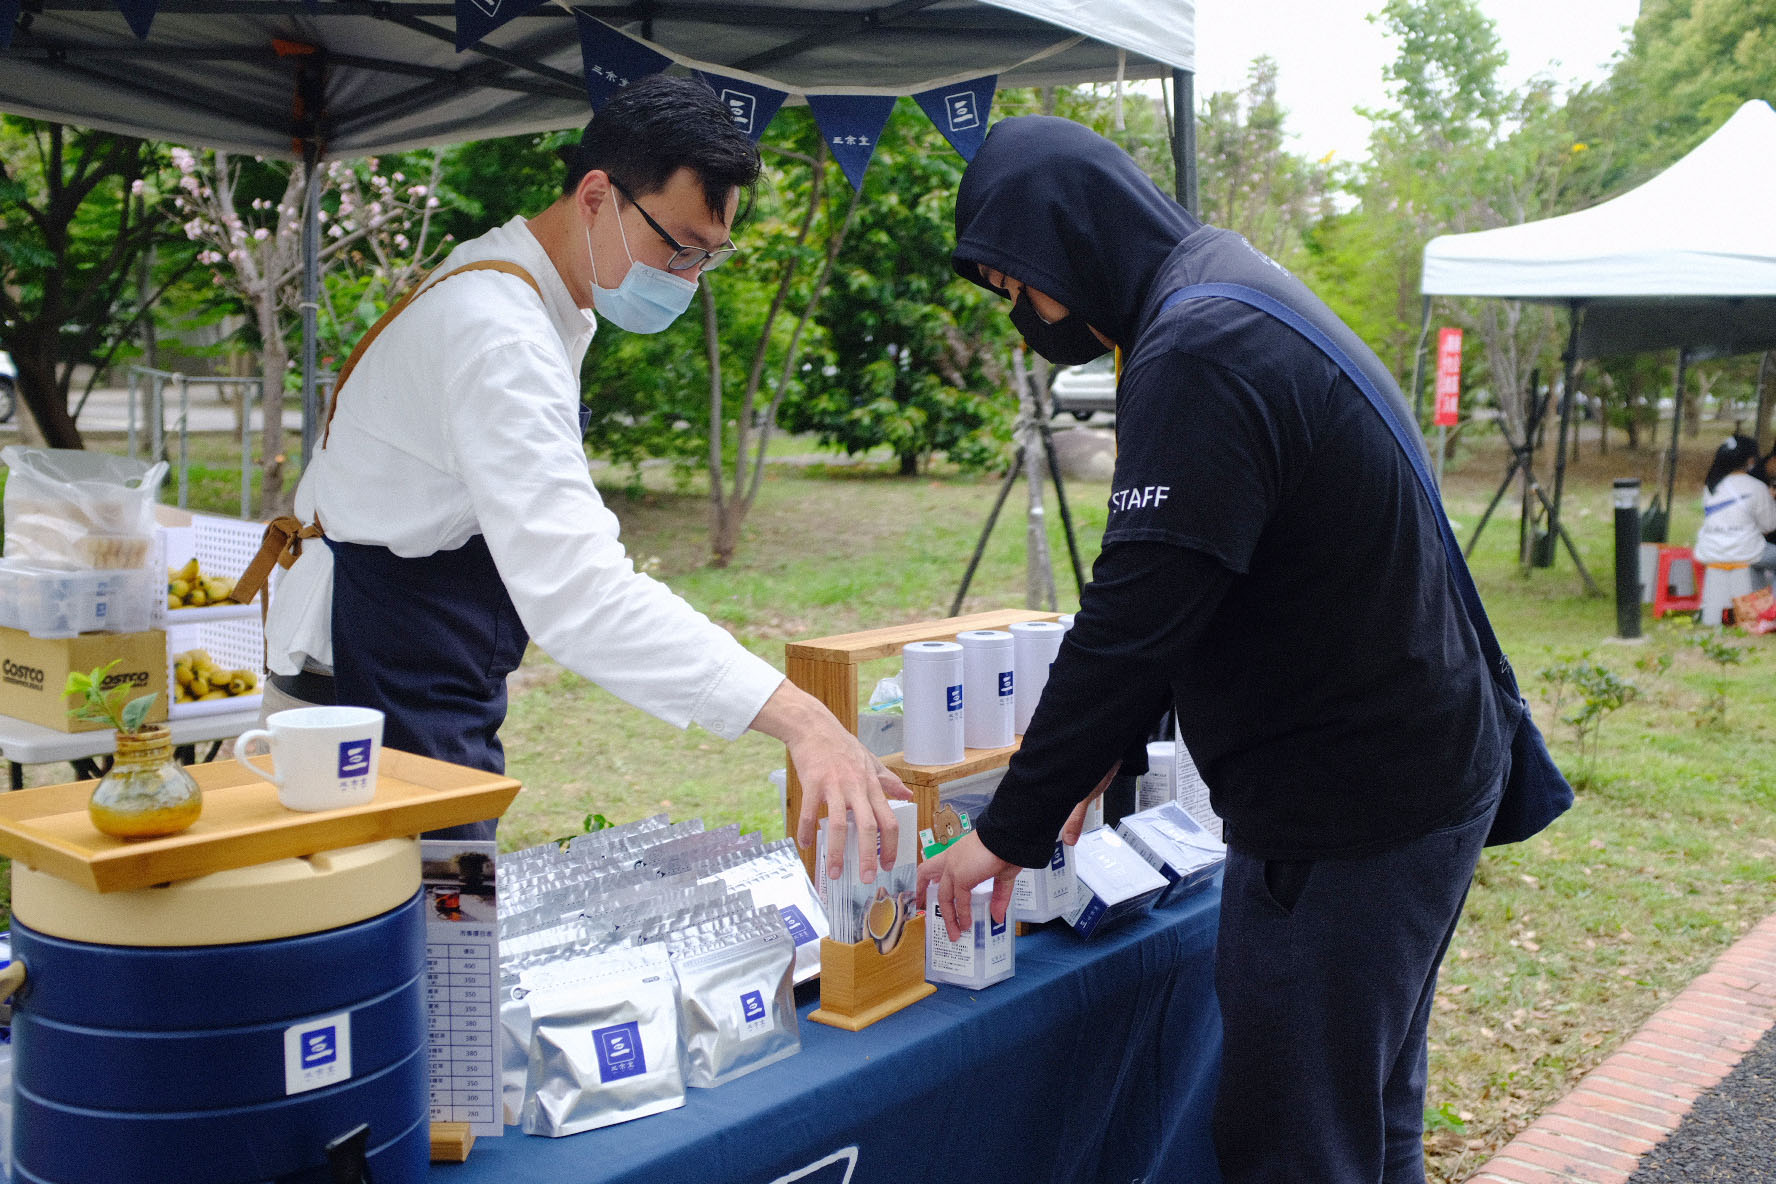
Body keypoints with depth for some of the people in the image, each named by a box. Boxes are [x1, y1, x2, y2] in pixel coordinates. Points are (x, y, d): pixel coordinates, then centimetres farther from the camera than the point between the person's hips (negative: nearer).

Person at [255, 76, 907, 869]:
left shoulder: (532, 295, 7)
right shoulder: (497, 333, -26)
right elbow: (571, 584, -40)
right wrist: (795, 716, -48)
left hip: (441, 696, 10)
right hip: (373, 695, -9)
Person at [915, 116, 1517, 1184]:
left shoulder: (1199, 356, -22)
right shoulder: (1241, 298, 12)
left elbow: (1134, 618, -24)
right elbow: (1173, 596, 16)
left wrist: (1012, 831, -14)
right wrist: (1101, 751, 14)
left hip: (1346, 815, -10)